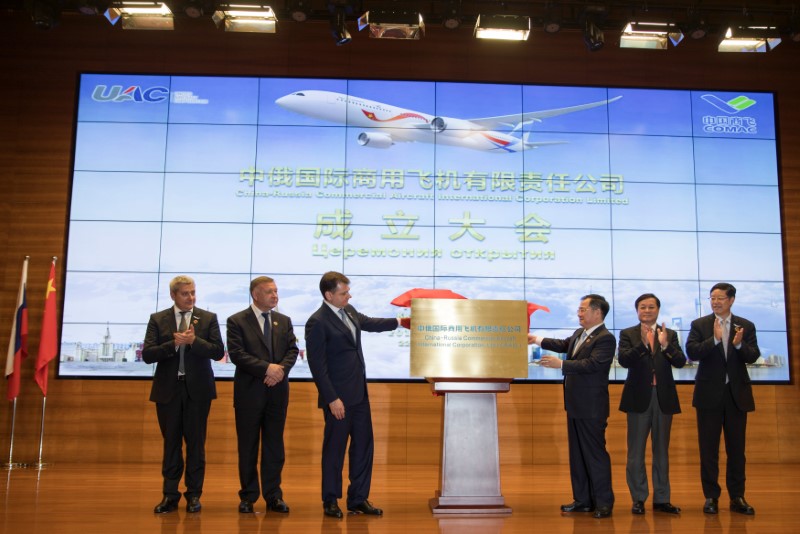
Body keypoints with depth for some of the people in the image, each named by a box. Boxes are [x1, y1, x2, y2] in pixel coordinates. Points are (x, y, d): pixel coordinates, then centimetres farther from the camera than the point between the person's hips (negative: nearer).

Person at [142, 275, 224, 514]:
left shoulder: (208, 318, 3)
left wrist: (194, 341, -18)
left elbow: (218, 351, -5)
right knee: (171, 442, 8)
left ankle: (194, 494, 14)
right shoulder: (158, 319, 4)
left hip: (198, 389, 0)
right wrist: (174, 343, -18)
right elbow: (147, 354, -5)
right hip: (168, 389, 1)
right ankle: (170, 495, 17)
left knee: (196, 442, 4)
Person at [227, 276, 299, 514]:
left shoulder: (284, 321, 11)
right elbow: (236, 354, -13)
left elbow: (292, 350, 5)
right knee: (248, 447, 5)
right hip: (249, 391, -3)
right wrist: (267, 368, -19)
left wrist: (281, 369, -15)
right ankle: (248, 497, 16)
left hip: (278, 390, 4)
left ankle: (273, 496, 15)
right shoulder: (237, 321, -3)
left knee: (275, 446, 7)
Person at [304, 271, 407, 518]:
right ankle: (330, 501, 19)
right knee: (334, 449, 4)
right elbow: (317, 365, -18)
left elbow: (367, 323, 29)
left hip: (359, 393, 8)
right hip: (339, 398, -8)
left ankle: (358, 499, 22)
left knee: (363, 445, 12)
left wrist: (399, 322, 30)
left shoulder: (348, 311, 7)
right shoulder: (317, 322, -17)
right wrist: (332, 399, -20)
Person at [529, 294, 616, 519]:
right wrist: (537, 339, 15)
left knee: (595, 453, -3)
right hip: (575, 405, 10)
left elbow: (592, 364, -25)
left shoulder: (605, 338, -16)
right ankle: (582, 500, 22)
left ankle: (603, 502, 7)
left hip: (591, 407, -9)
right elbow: (563, 345, 24)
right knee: (576, 454, 13)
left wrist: (560, 364, -27)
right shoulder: (578, 334, 13)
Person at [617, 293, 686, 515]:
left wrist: (665, 345, -23)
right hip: (639, 398, -2)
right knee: (636, 453, 3)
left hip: (664, 398, 2)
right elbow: (624, 360, -15)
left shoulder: (670, 334, 6)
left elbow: (680, 362, -6)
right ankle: (638, 499, 13)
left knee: (661, 451, 11)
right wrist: (643, 343, -28)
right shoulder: (628, 334, 1)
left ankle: (661, 499, 19)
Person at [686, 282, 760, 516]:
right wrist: (715, 339, -25)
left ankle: (737, 496, 17)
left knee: (736, 448, 7)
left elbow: (753, 356, -6)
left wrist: (739, 344, -26)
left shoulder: (746, 326, 5)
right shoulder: (699, 325, 1)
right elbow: (692, 352, -12)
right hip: (709, 394, -1)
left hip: (737, 394, 1)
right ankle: (711, 496, 14)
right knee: (708, 448, 5)